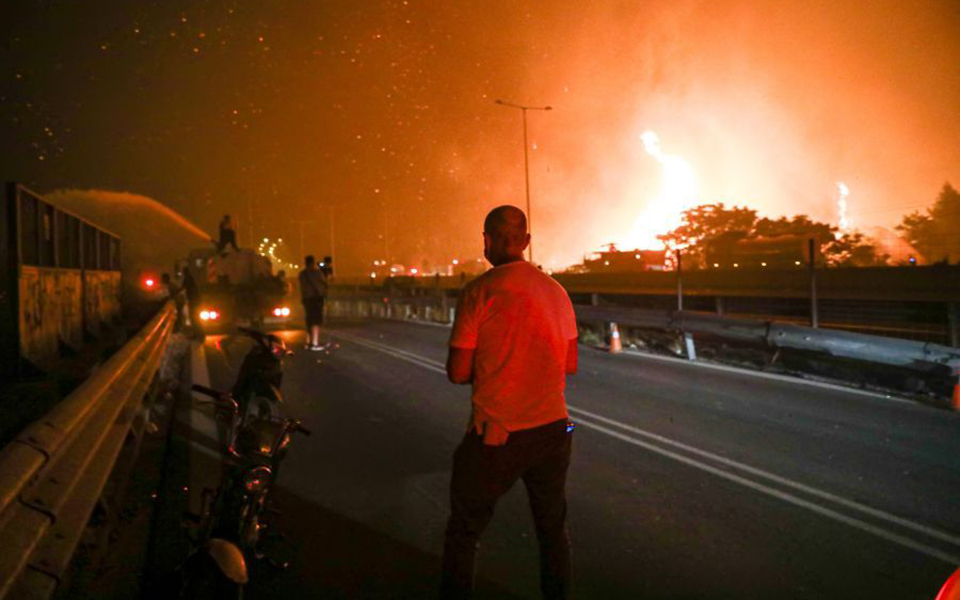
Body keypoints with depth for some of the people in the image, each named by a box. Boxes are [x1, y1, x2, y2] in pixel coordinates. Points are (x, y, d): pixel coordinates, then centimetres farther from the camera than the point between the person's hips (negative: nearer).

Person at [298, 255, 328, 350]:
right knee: (316, 321, -8)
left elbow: (303, 286, 15)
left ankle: (308, 342, 21)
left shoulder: (302, 274, 11)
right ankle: (315, 343, -15)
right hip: (316, 297, -7)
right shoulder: (316, 272, -8)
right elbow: (324, 281, 2)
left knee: (310, 320, 16)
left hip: (305, 298, 7)